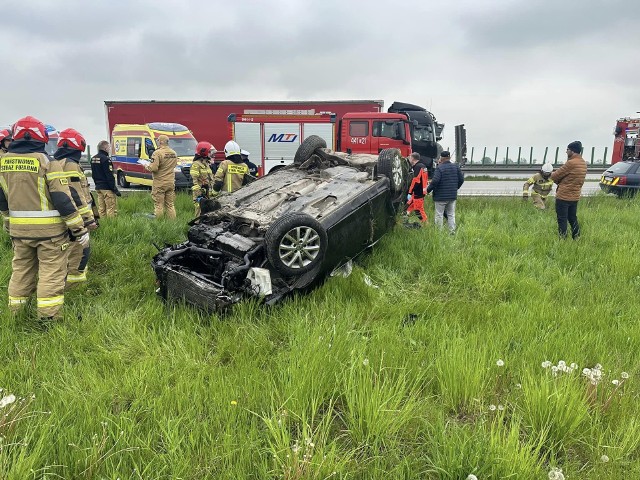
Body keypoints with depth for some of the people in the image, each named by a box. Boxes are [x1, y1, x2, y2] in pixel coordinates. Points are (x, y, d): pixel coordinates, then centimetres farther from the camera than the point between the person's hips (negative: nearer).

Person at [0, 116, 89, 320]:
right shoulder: (47, 161, -13)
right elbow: (63, 199, -15)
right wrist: (80, 229, -10)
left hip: (19, 229, 6)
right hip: (49, 229, -6)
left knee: (21, 269, 18)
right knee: (51, 272, 0)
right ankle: (49, 317, 2)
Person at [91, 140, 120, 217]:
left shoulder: (93, 158, 11)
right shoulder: (105, 159, -17)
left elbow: (93, 174, 19)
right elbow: (109, 176, -19)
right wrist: (115, 189, -16)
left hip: (98, 187, 9)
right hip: (106, 187, -9)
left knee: (101, 208, 12)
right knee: (111, 208, -7)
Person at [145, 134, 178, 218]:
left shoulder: (157, 153, -16)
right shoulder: (174, 153, 7)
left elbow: (153, 168, -20)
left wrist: (147, 166, -1)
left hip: (159, 183, -6)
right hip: (171, 182, 6)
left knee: (158, 205, 1)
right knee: (170, 204, 13)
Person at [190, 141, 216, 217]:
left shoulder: (207, 164, 19)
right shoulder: (196, 164, -10)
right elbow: (195, 181, -16)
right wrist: (198, 194, -22)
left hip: (207, 193, 9)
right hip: (200, 193, -9)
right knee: (201, 213, -10)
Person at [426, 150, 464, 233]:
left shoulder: (440, 168, -14)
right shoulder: (456, 167, 5)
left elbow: (435, 181, -21)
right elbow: (461, 179, 9)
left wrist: (428, 190, -7)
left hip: (441, 196, -6)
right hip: (452, 195, 6)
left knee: (439, 215, 3)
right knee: (451, 215, 13)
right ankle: (452, 231, 13)